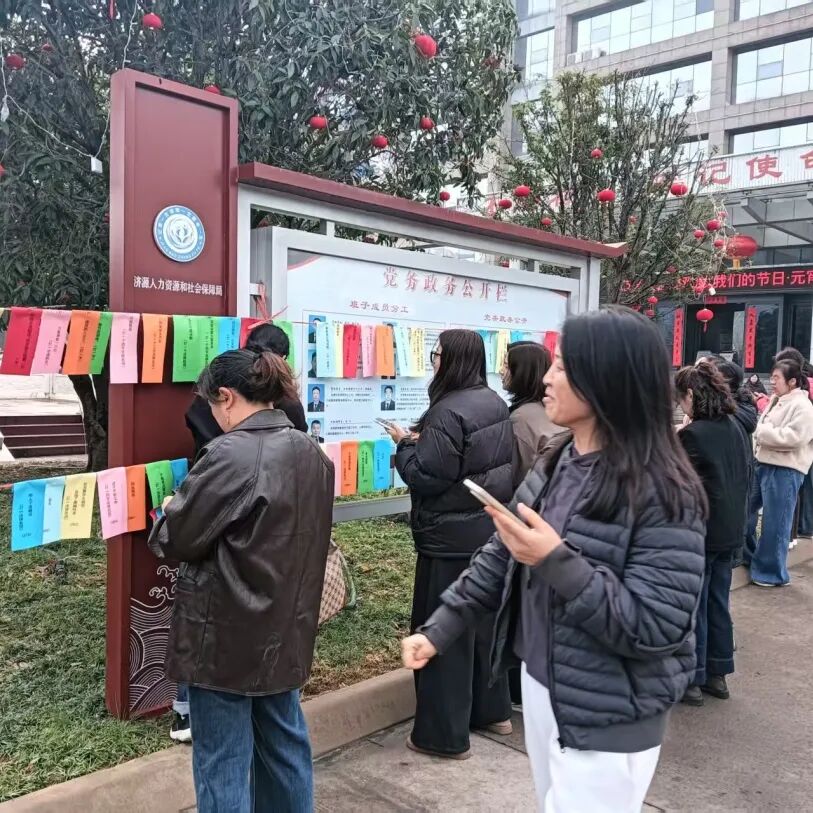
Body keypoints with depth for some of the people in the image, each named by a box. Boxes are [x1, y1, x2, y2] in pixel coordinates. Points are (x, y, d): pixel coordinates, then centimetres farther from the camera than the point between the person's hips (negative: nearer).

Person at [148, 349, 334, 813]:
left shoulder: (230, 454, -22)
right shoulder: (311, 453, 3)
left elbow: (178, 539, -15)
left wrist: (172, 511, 7)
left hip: (226, 636, -7)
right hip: (285, 628, 8)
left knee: (223, 760, 8)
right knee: (284, 741, 22)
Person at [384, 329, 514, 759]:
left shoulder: (449, 412, -21)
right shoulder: (496, 404, 7)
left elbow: (426, 478, -23)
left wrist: (405, 445, -5)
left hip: (451, 537, -9)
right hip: (491, 528, 9)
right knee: (485, 618, 20)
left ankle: (445, 734, 12)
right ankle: (493, 710, 35)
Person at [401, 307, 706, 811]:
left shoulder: (662, 491, -22)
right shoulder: (555, 464, 1)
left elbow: (656, 628, -25)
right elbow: (502, 558, 6)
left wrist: (557, 561, -32)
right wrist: (439, 630, 2)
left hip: (606, 723, -7)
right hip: (539, 686, 7)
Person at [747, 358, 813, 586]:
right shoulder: (776, 401, 15)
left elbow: (792, 438, -22)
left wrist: (762, 432, -14)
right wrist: (760, 436, -3)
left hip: (785, 471, -9)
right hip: (764, 464, 9)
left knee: (775, 522, -1)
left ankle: (772, 572, 13)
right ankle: (749, 554, 35)